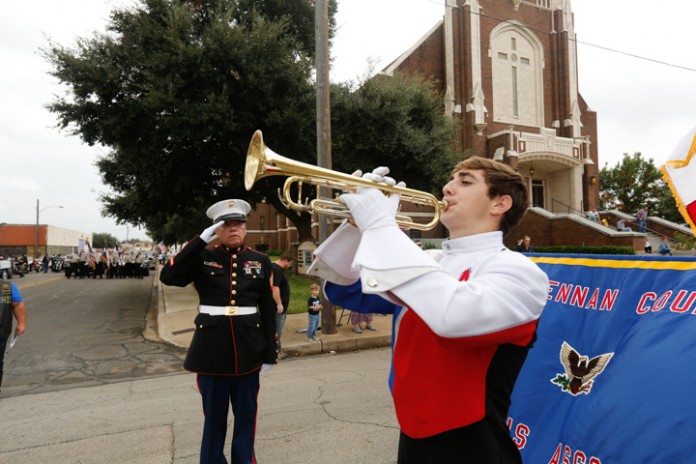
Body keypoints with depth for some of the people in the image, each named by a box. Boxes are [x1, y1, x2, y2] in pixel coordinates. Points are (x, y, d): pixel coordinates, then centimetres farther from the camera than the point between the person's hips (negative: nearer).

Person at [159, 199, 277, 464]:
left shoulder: (260, 261, 3)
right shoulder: (203, 257, 1)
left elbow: (268, 310, 4)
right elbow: (167, 276, -16)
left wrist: (270, 353, 1)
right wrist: (201, 238, -16)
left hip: (248, 347, 1)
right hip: (212, 346, -1)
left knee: (246, 412, 13)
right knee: (214, 413, 12)